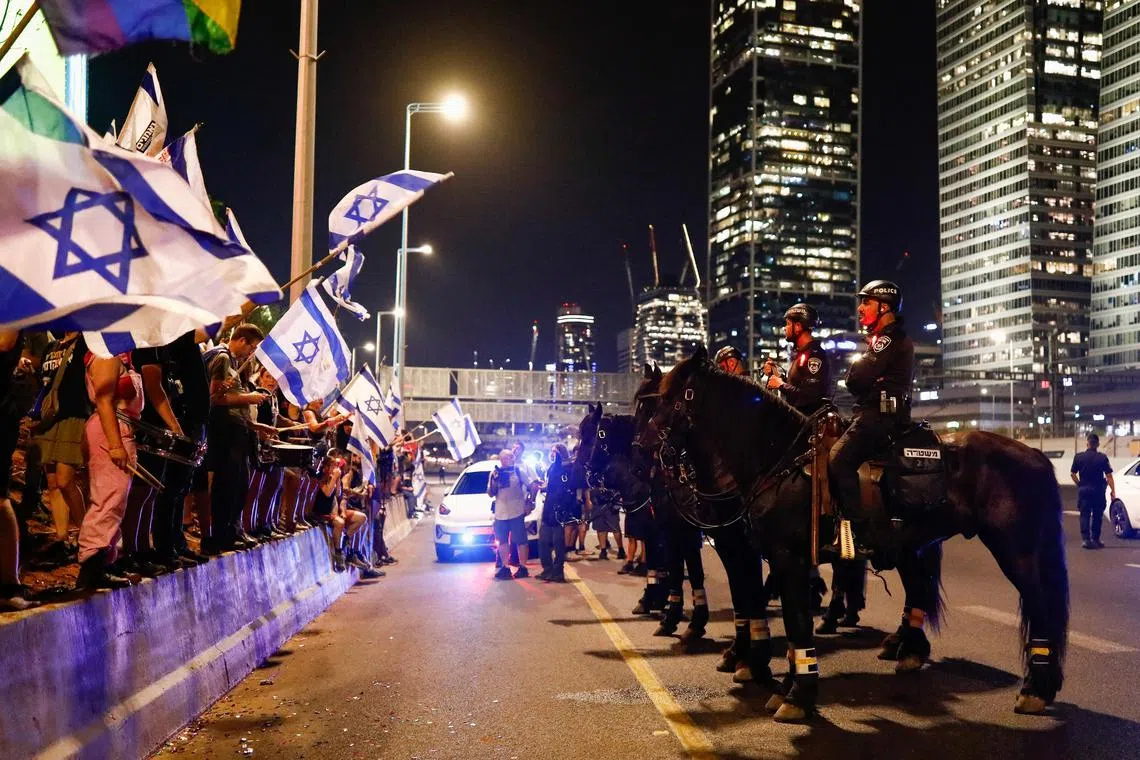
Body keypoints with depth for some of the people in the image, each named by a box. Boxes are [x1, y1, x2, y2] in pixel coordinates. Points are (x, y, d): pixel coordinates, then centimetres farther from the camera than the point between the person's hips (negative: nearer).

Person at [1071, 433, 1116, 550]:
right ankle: (1095, 539, 17)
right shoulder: (1102, 458, -8)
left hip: (1084, 490, 0)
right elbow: (1109, 476, -10)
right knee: (1097, 516, 12)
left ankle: (1085, 539, -7)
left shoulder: (1079, 457, -4)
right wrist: (1113, 491, -7)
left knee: (1085, 515, 4)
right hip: (1098, 490, 0)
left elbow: (1072, 474, 1)